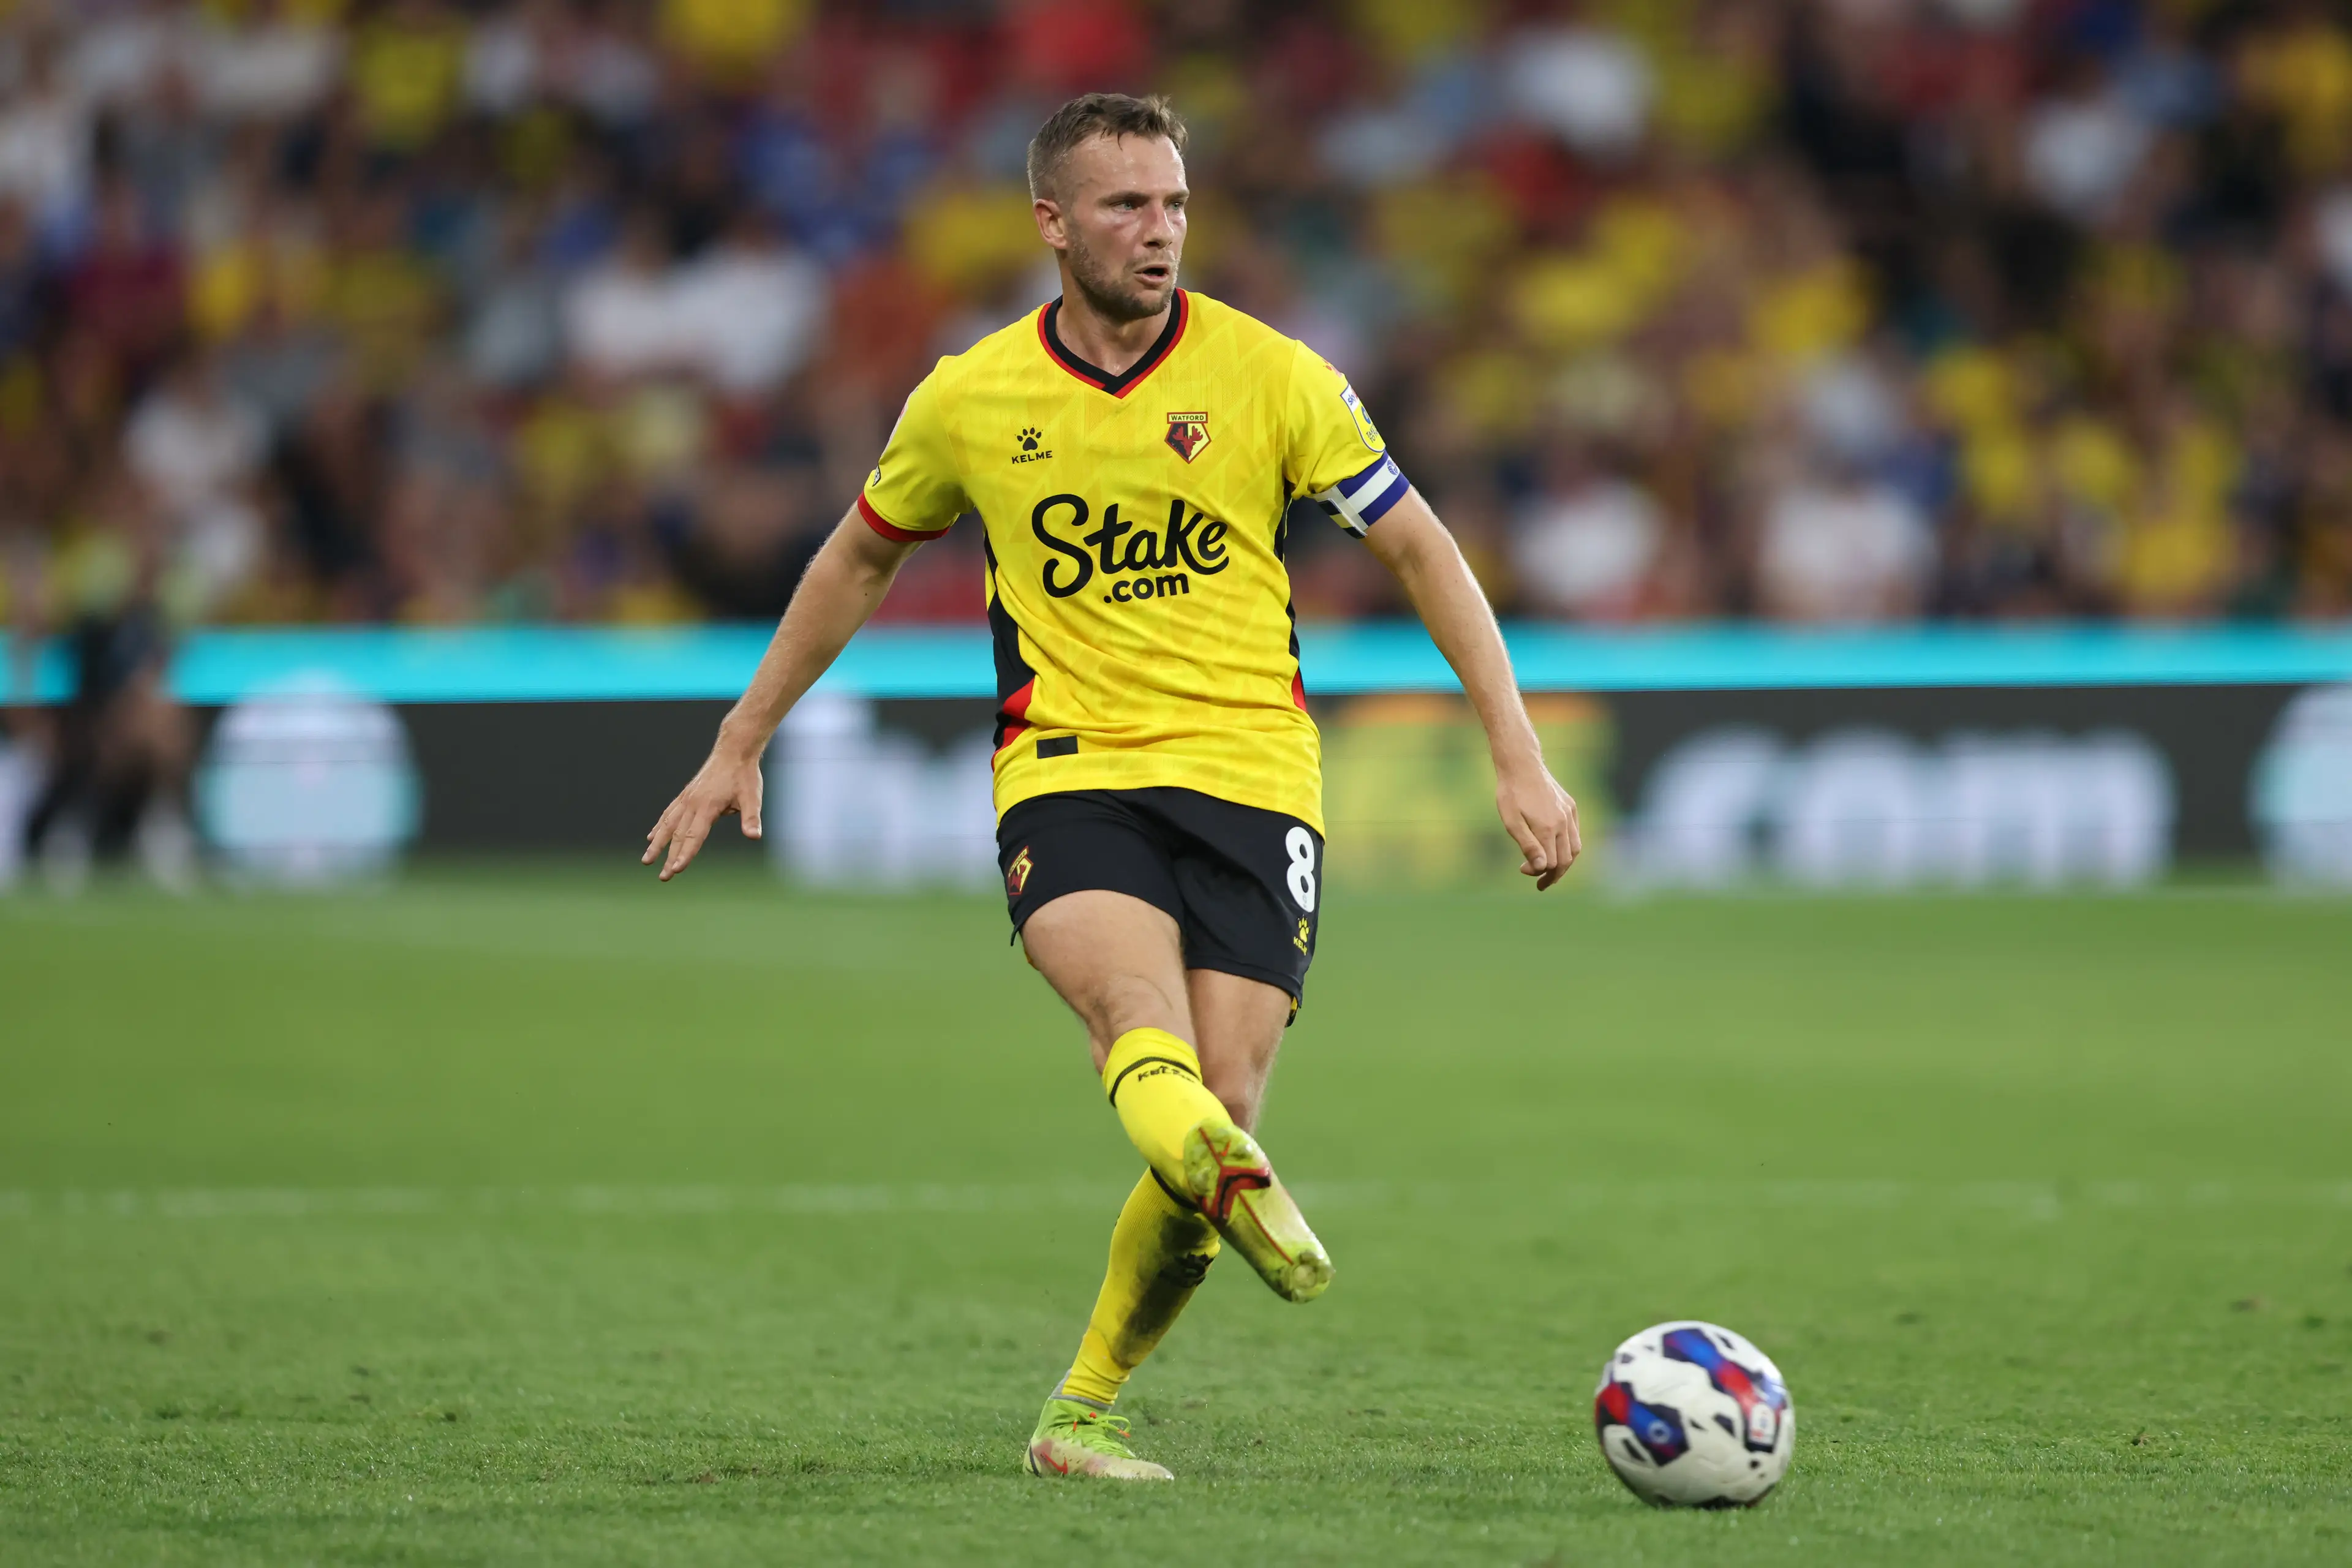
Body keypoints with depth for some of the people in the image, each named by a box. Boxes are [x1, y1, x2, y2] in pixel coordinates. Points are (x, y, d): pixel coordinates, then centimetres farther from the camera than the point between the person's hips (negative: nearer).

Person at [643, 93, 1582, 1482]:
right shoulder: (970, 401, 5)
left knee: (1215, 1114, -12)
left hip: (1251, 775, 0)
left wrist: (1519, 756, -3)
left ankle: (1087, 1409, 6)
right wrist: (740, 747, 25)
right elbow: (861, 560, 21)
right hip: (1066, 775, 0)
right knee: (1143, 1012, -32)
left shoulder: (1270, 375, 0)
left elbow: (1420, 549, 5)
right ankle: (1232, 1179, -64)